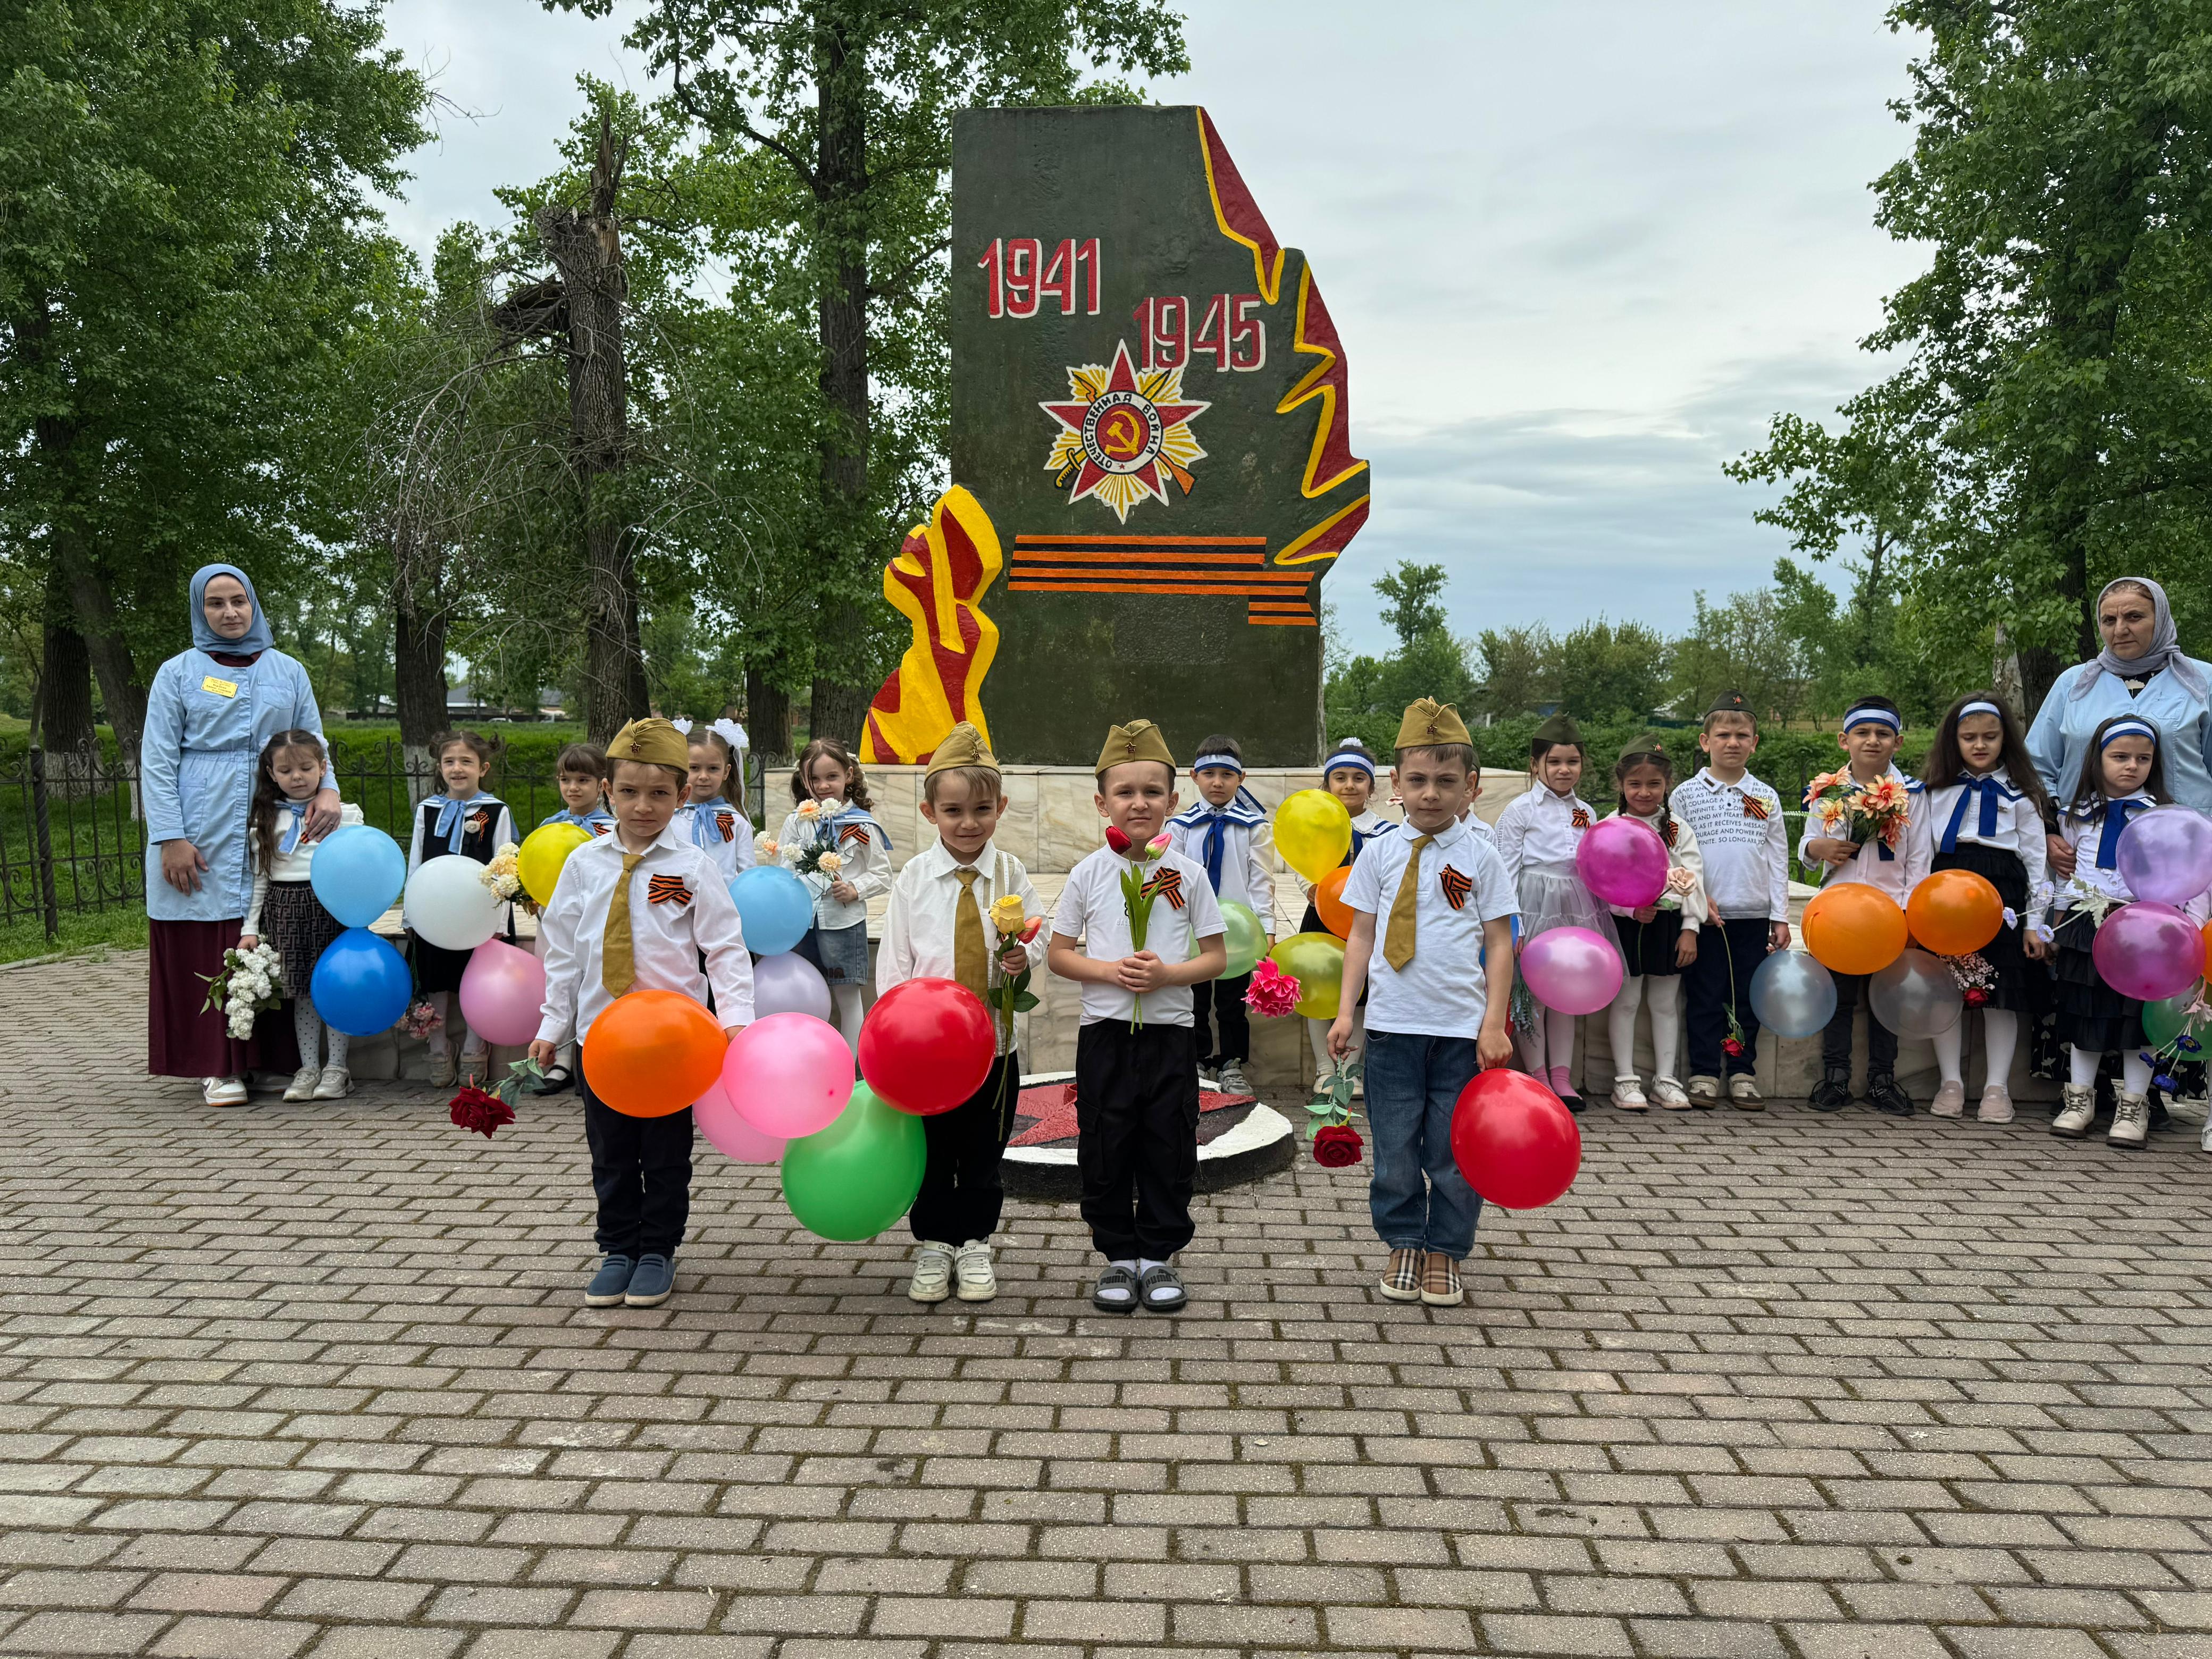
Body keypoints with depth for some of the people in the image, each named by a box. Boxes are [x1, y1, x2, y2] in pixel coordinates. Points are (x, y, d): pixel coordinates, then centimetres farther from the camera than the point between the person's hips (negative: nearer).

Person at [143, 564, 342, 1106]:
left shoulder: (287, 671, 13)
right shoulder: (178, 673, 6)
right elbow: (156, 760, 1)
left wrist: (328, 789, -9)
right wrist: (170, 837, -9)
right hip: (202, 832, -2)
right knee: (204, 948, -1)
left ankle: (269, 1058, 7)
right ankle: (218, 1066, 4)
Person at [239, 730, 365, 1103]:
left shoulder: (345, 813, 3)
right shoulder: (266, 820, 9)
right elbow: (258, 877, 8)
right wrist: (250, 928, 5)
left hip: (333, 907, -2)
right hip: (286, 909, 2)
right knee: (302, 991, 6)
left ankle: (337, 1068, 9)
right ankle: (308, 1068, 14)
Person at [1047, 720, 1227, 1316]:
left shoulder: (1187, 874, 0)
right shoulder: (1089, 874, 0)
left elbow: (1216, 956, 2)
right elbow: (1058, 954, 3)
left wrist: (1169, 973, -16)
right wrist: (1108, 970, -14)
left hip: (1170, 1030, 0)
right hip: (1105, 1032, 0)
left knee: (1169, 1149, 6)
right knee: (1105, 1149, 6)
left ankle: (1159, 1256, 21)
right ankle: (1118, 1256, 21)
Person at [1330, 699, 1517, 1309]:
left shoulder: (1480, 857, 1)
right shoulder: (1380, 852, 4)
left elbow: (1499, 943, 2)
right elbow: (1361, 935, 7)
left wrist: (1494, 1024, -5)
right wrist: (1345, 1011, 0)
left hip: (1463, 1029, -1)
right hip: (1393, 1024, 1)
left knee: (1454, 1150, 6)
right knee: (1395, 1148, 6)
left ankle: (1446, 1252, 21)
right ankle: (1404, 1246, 24)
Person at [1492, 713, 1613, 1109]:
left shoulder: (1585, 812, 12)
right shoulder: (1521, 809, -4)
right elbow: (1507, 869, -7)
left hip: (1575, 909, 5)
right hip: (1535, 906, -5)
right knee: (1533, 993, 0)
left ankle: (1562, 1076, 18)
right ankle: (1537, 1076, 10)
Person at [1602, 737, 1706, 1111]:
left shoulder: (1679, 830, 6)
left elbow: (1693, 880, 3)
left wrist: (1690, 929, -4)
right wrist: (1631, 909, -21)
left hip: (1668, 922, 2)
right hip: (1623, 923, -2)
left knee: (1666, 1003, 8)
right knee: (1625, 1001, 2)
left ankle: (1666, 1079, 16)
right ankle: (1625, 1080, 9)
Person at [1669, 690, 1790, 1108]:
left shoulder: (1766, 798, 10)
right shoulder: (1685, 795, 3)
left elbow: (1778, 859, 10)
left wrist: (1780, 916, 6)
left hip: (1754, 915, 2)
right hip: (1705, 916, -2)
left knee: (1748, 997, 6)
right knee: (1705, 997, 1)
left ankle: (1742, 1074, 14)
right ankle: (1704, 1075, 8)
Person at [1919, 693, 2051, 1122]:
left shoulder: (2019, 793, 8)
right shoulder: (1936, 789, 11)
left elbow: (2035, 859, 6)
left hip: (2001, 892, -1)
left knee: (2001, 990, 0)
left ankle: (1996, 1087, 8)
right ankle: (1951, 1082, 12)